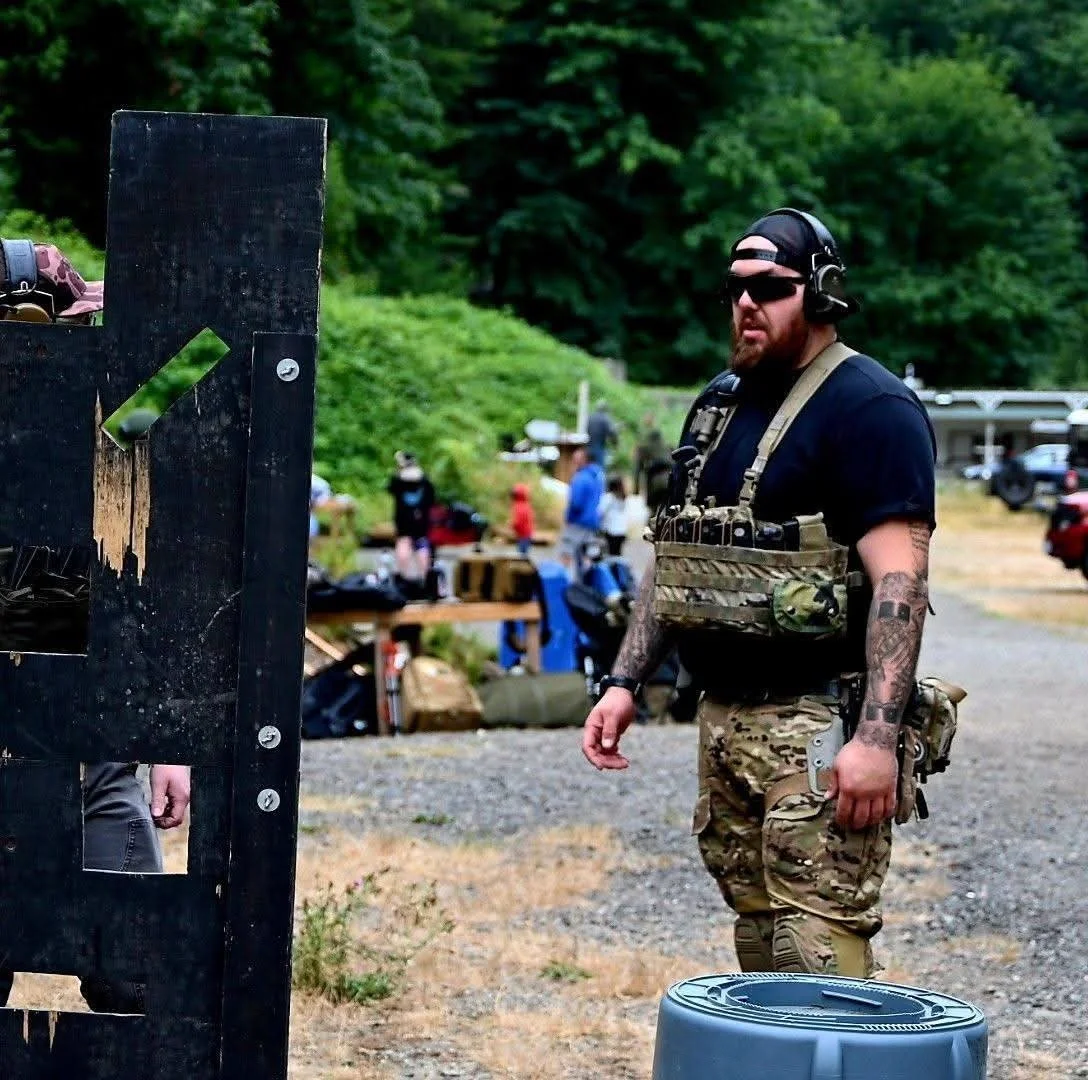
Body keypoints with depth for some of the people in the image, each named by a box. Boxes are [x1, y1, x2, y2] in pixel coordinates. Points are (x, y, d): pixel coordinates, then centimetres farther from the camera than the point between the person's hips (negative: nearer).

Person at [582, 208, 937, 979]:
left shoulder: (870, 409, -10)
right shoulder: (720, 404, 17)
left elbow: (899, 580, -18)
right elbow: (672, 557, 23)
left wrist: (878, 736, -25)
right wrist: (625, 683, 15)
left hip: (820, 723, -8)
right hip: (725, 716, 8)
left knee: (818, 949, -12)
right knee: (757, 939, 11)